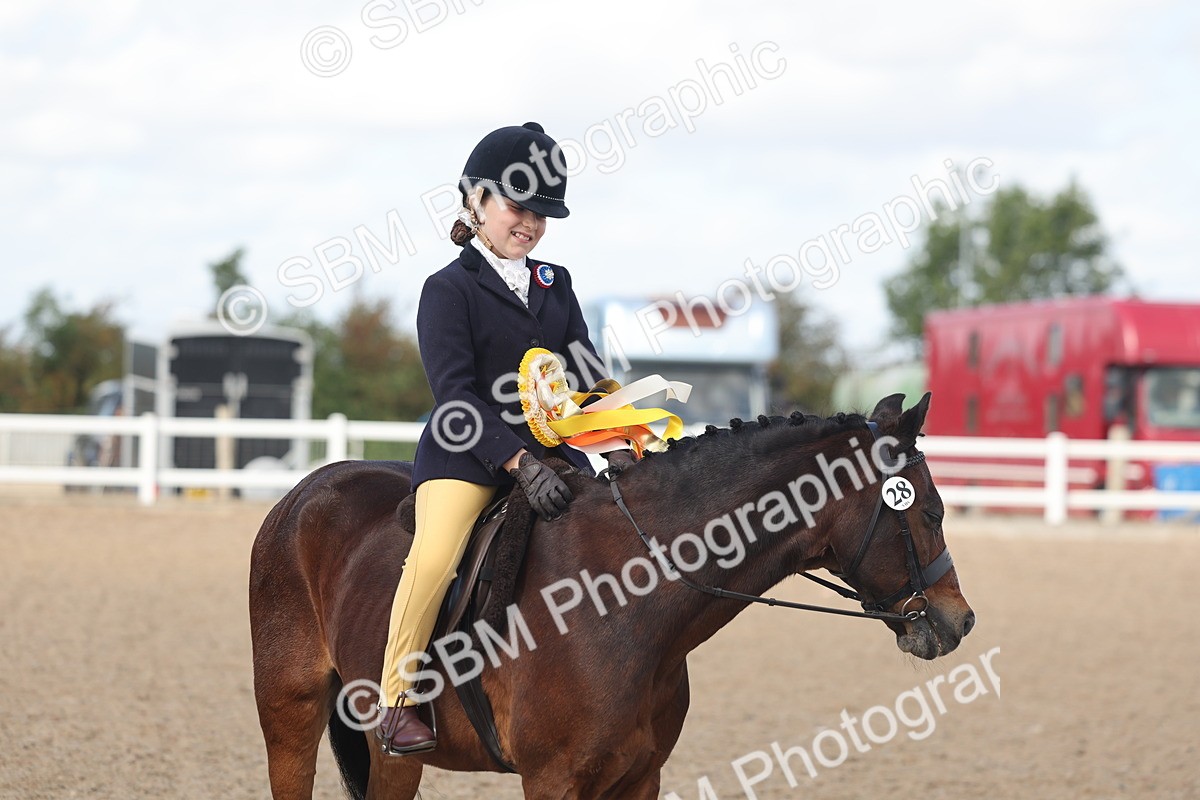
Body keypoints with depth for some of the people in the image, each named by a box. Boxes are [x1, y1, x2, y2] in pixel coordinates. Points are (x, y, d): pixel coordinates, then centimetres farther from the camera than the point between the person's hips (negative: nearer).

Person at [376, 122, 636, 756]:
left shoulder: (555, 285, 16)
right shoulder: (449, 288, -3)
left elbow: (586, 373, 10)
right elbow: (457, 394, -14)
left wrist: (618, 445, -9)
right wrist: (520, 464, -26)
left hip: (550, 449, 6)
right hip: (466, 453, -6)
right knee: (436, 555, -30)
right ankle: (394, 698, -17)